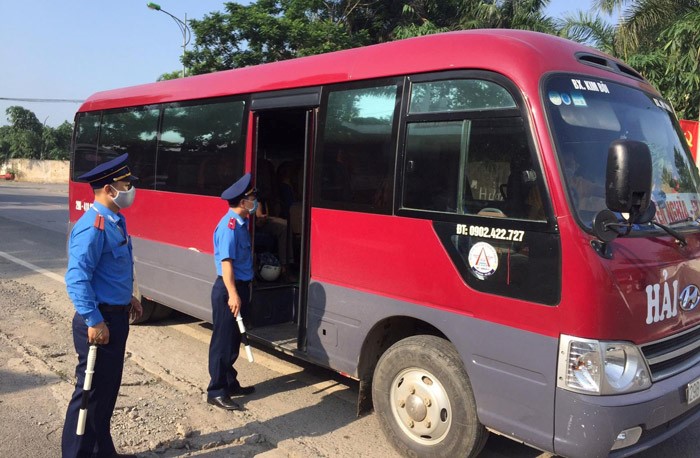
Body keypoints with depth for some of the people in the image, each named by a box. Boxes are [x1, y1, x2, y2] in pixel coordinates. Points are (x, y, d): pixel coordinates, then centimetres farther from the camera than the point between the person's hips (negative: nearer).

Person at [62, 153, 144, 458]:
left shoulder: (115, 221, 9)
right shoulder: (93, 226, -22)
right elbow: (77, 279, -27)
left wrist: (128, 298, 21)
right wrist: (94, 322, -26)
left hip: (116, 315, 10)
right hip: (100, 320, -10)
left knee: (108, 390, 19)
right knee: (91, 392, 3)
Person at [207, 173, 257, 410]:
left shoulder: (241, 223, 11)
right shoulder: (229, 225, -18)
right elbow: (226, 261, -22)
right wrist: (232, 294, -27)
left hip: (240, 286, 9)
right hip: (228, 289, -9)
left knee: (233, 340, 17)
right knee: (223, 341, -2)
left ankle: (230, 384, 29)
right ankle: (216, 392, 7)